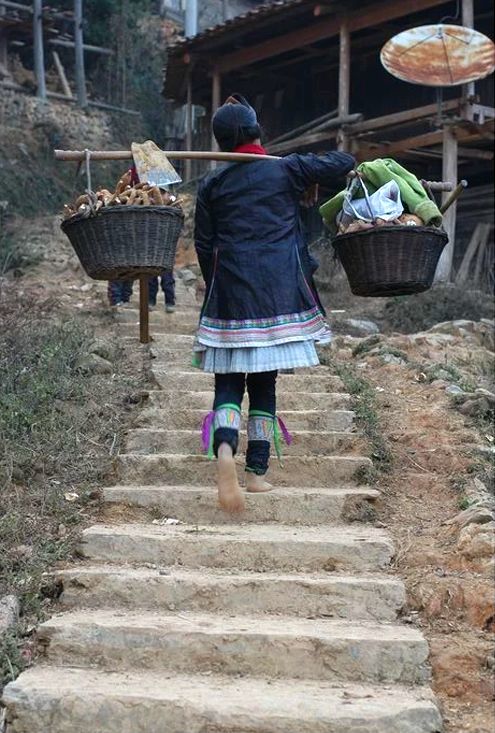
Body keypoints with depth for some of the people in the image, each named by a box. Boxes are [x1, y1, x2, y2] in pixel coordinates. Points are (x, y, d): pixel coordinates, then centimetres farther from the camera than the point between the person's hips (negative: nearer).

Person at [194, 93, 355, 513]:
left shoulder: (212, 185, 6)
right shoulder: (286, 170, 4)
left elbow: (204, 246, 8)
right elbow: (344, 163, 9)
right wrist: (313, 179, 30)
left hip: (230, 293, 0)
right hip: (279, 289, 0)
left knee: (228, 381, 3)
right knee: (263, 383, 9)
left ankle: (224, 447, -25)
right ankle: (258, 471, 9)